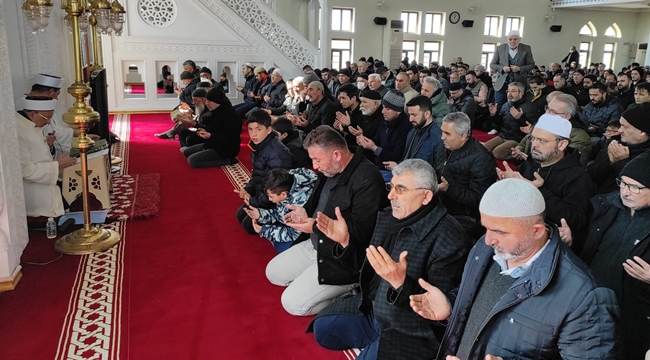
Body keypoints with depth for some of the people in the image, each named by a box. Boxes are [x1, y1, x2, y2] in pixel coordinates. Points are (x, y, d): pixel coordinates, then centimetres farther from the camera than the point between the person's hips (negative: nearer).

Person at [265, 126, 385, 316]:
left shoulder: (367, 180, -27)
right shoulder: (329, 169, 1)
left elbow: (361, 232, -28)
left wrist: (316, 227, -30)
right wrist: (306, 212, -6)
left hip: (344, 259, -10)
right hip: (316, 246, 10)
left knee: (293, 302, -12)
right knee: (273, 272, 16)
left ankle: (349, 293, 4)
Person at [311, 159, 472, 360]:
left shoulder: (449, 241, -25)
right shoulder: (388, 217, -2)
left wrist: (401, 283, -40)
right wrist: (346, 240, -4)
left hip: (410, 328, -7)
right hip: (372, 309, 8)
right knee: (323, 327, 12)